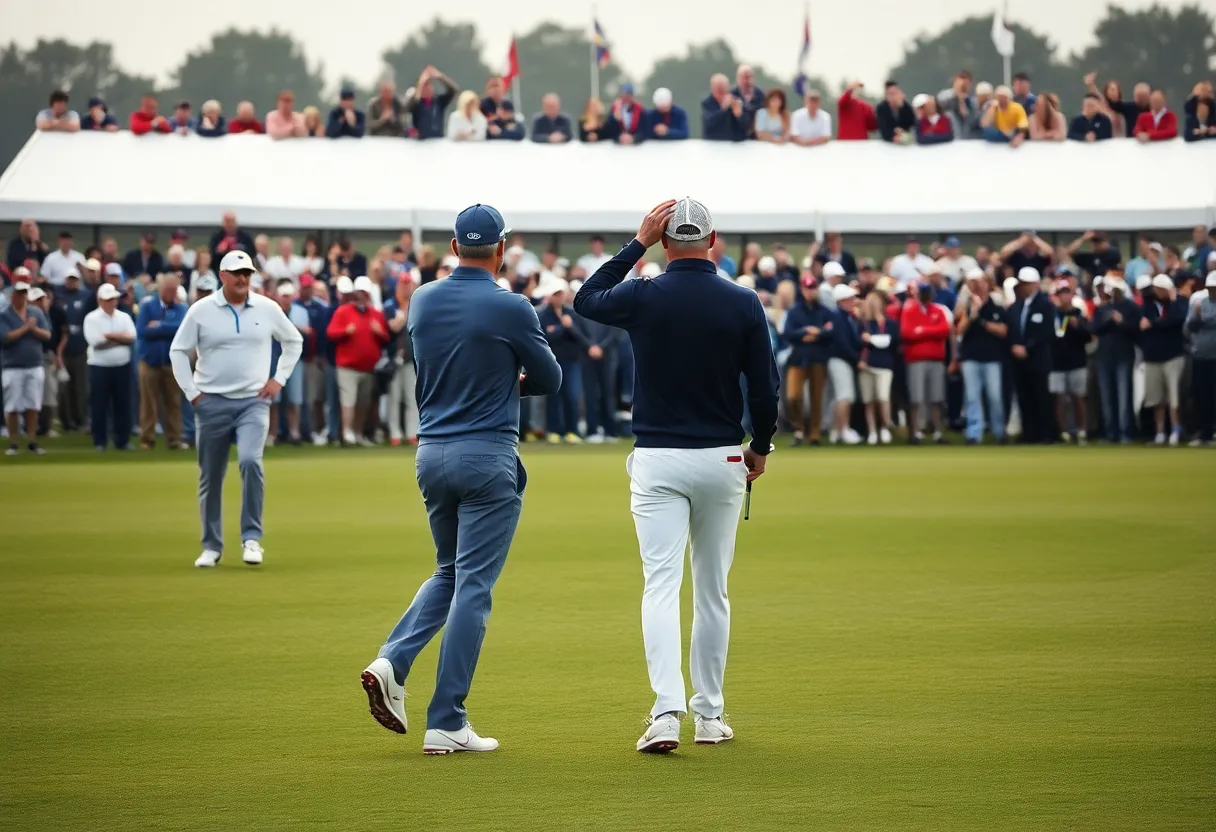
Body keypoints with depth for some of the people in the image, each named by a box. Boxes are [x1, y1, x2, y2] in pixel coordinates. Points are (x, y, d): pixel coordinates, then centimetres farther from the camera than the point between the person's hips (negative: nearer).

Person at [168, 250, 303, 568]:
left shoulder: (267, 309, 2)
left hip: (253, 402, 0)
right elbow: (178, 351, 4)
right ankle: (211, 546, 19)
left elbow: (293, 341, 16)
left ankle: (251, 538, -15)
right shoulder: (201, 310, -2)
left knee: (250, 461, -23)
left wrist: (279, 379, 7)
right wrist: (191, 393, -2)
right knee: (210, 477, 6)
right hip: (212, 403, 1)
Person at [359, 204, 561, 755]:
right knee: (474, 586, -2)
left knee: (449, 572, 21)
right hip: (488, 457, -6)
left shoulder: (421, 301, 5)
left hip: (431, 455, 6)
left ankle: (391, 662, -1)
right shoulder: (510, 308, -11)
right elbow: (549, 380, 1)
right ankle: (446, 724, -3)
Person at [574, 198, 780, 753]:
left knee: (662, 586, -6)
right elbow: (765, 386, -2)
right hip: (723, 459, 1)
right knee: (712, 589, 12)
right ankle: (709, 714, 18)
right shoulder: (743, 303, -5)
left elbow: (585, 301, 14)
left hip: (657, 462, -1)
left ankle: (668, 710, -22)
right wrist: (760, 448, 15)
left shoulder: (643, 297, -7)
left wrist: (637, 243, 12)